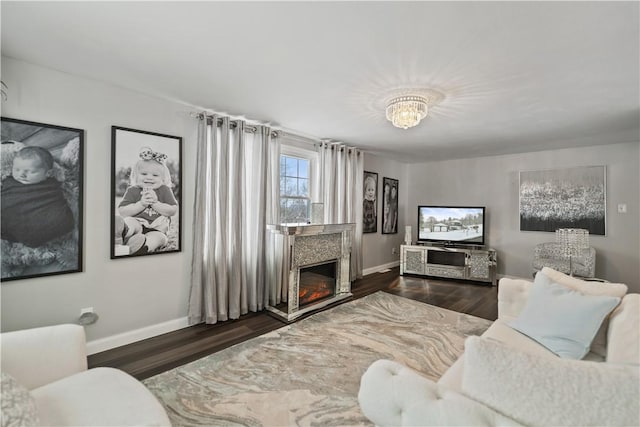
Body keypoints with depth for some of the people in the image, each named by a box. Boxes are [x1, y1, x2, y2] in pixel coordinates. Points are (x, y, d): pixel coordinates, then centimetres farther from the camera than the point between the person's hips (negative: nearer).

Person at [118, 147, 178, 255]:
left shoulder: (164, 190, 8)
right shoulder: (133, 191, 7)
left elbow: (173, 211, -3)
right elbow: (122, 212, -2)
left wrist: (155, 203, -13)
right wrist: (141, 203, -14)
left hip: (156, 229, 0)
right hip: (137, 224, 0)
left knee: (159, 238, -32)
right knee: (128, 221, -32)